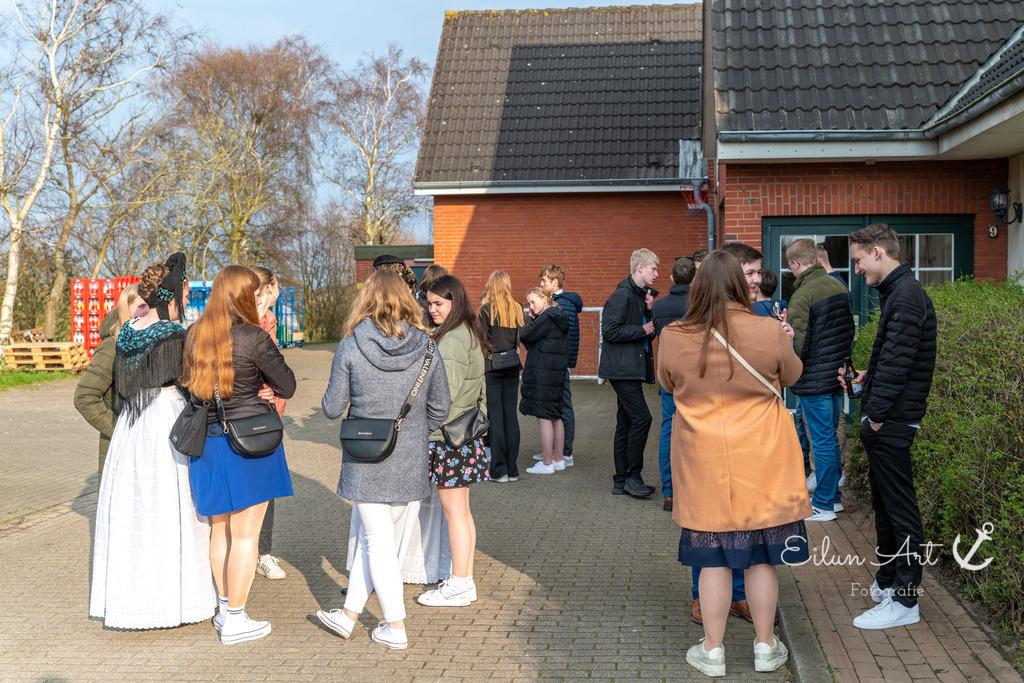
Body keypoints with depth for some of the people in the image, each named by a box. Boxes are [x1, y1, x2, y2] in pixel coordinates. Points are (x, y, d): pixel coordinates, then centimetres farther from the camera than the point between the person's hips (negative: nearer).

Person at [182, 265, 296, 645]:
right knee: (245, 534, 3)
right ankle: (235, 620, 10)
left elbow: (189, 384, 13)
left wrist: (253, 389, 3)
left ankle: (224, 608, 31)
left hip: (206, 442, 6)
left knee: (220, 530, 19)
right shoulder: (253, 338, -15)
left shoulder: (194, 336, 3)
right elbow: (287, 386, -10)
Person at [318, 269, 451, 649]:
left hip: (366, 462, -3)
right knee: (373, 536, 17)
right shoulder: (426, 349, -3)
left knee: (378, 542, 8)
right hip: (410, 462, 3)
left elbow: (332, 408, -5)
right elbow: (439, 410, 3)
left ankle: (396, 628, 14)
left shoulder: (351, 348, -10)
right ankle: (349, 614, 28)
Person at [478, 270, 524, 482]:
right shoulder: (517, 309, 5)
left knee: (495, 416, -1)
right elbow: (520, 338, 9)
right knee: (511, 415, 8)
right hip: (512, 366, 4)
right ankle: (512, 469, 12)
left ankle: (499, 470, 1)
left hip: (492, 366, -4)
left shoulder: (486, 310, -7)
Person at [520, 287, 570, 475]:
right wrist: (533, 320, 8)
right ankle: (558, 459, 20)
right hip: (556, 373, 10)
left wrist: (530, 319, 2)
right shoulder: (558, 317, 15)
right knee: (555, 417, 13)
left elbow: (525, 336, -12)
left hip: (542, 373, -10)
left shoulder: (547, 317, -14)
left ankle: (547, 464, -3)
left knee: (544, 417, -5)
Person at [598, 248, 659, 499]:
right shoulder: (622, 295, -12)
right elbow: (610, 331, -21)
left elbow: (648, 333, 19)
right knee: (641, 417, -13)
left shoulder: (641, 295, 18)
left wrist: (649, 312, 2)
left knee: (626, 424, 11)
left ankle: (621, 481, 16)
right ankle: (633, 477, -4)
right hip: (622, 369, -10)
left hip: (631, 370, 10)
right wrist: (642, 330, -14)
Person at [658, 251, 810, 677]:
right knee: (761, 557, 12)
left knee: (713, 558, 10)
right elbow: (791, 375, 7)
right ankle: (765, 648, 25)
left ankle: (712, 651, 20)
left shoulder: (673, 338, -9)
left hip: (705, 467, 1)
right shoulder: (769, 332, -11)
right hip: (761, 465, 0)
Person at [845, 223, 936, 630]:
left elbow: (897, 361, -22)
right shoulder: (896, 292, 14)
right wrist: (869, 375, 13)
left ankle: (904, 600, 6)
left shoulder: (906, 295, -18)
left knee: (900, 509, -2)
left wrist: (878, 414, -19)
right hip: (885, 420, 10)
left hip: (891, 423, -10)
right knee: (884, 504, 19)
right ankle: (887, 581, 32)